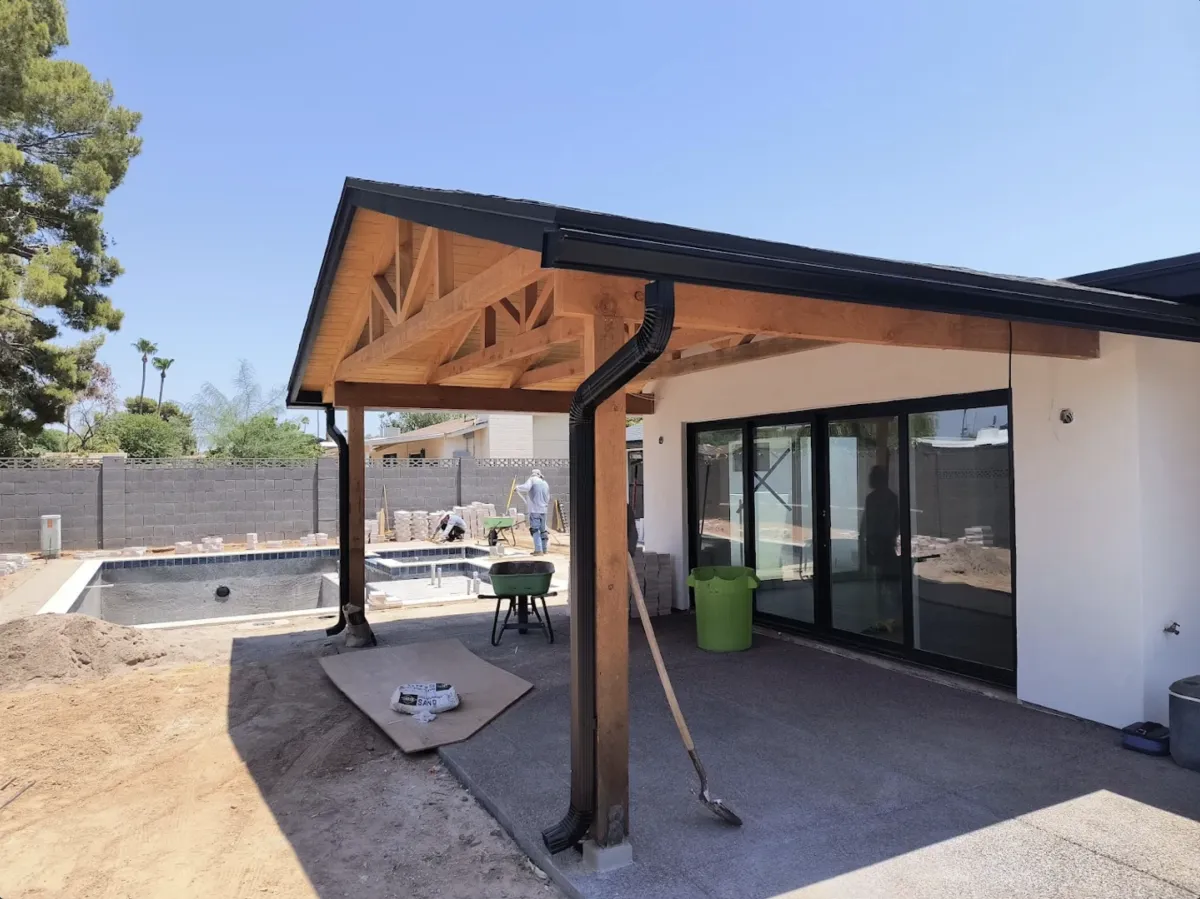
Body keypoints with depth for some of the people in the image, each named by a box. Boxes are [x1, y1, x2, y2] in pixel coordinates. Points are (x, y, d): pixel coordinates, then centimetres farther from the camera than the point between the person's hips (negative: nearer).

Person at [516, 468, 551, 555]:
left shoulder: (532, 480, -2)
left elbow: (526, 488, -20)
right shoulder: (545, 484, 18)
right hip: (543, 510, 6)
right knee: (542, 530, 15)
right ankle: (544, 549, 21)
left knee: (535, 530, -7)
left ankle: (538, 550, -14)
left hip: (534, 509, -6)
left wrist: (517, 488, -3)